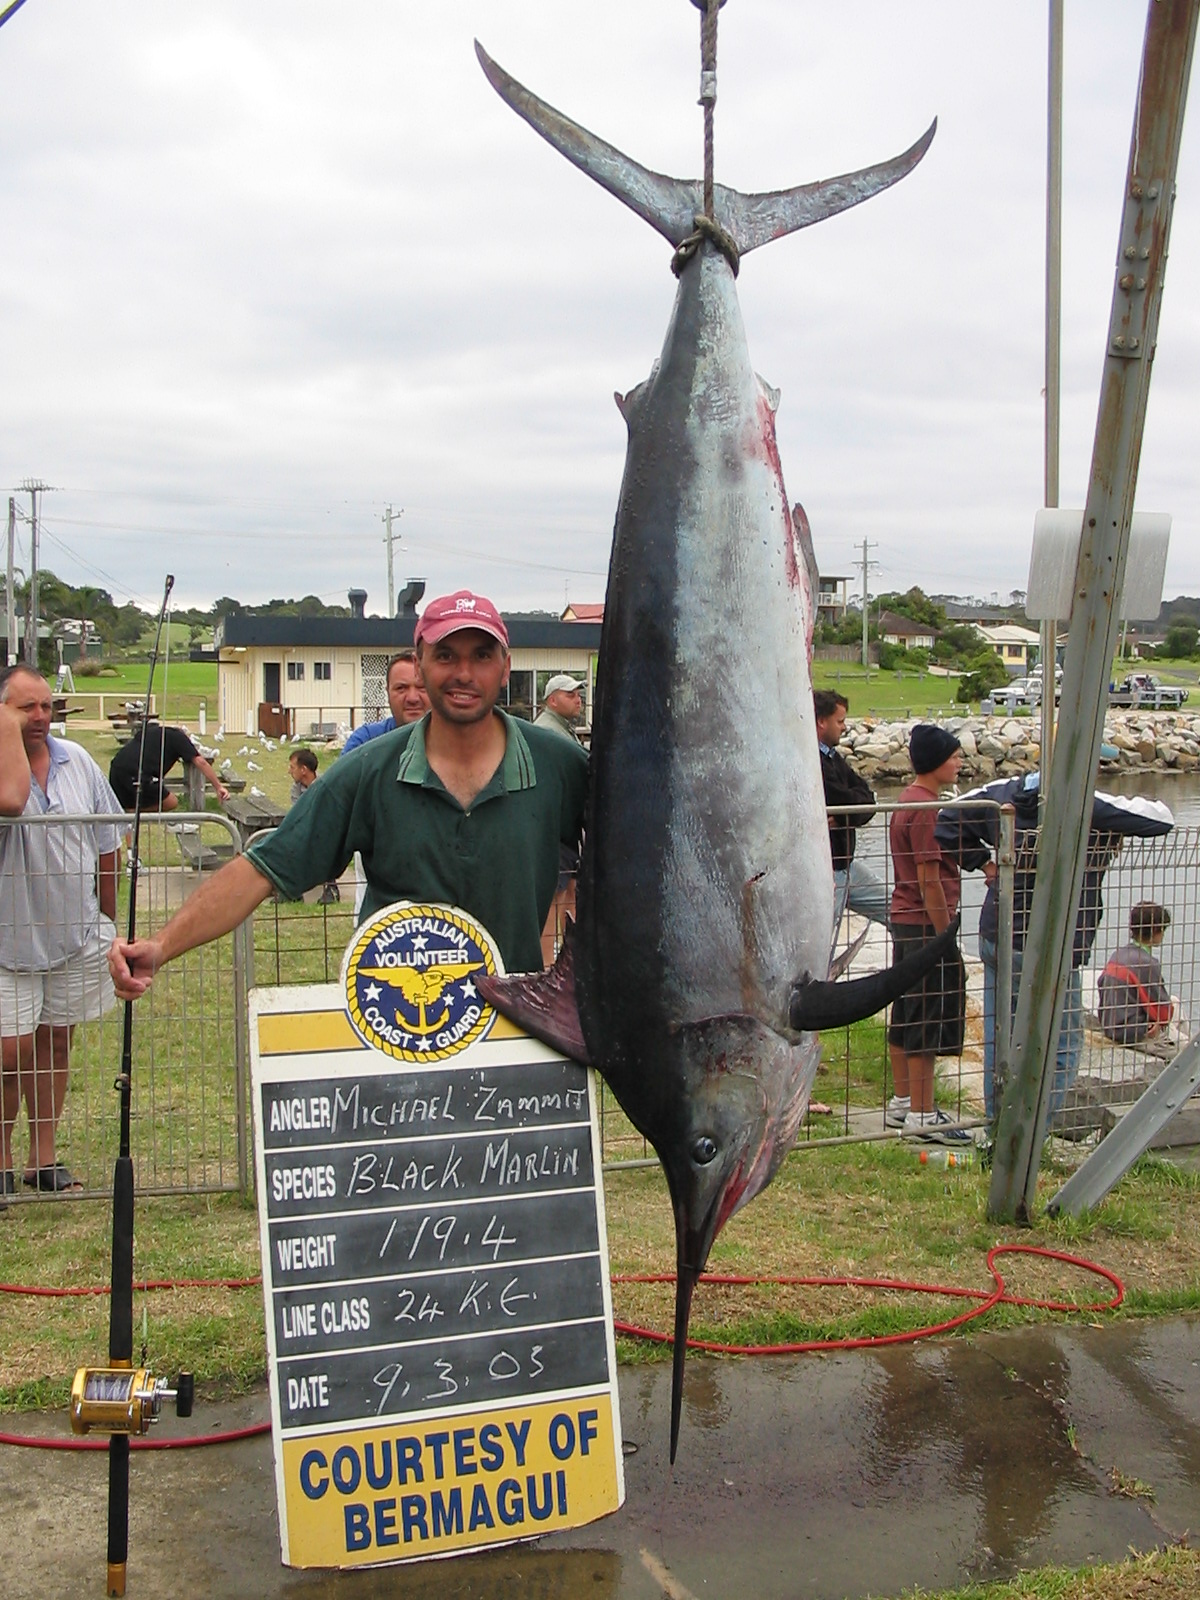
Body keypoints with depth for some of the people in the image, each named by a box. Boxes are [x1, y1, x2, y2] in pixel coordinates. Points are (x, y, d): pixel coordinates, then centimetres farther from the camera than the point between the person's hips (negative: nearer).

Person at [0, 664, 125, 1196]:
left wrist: (108, 919, 14)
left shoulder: (77, 761, 3)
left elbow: (106, 845, 11)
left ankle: (44, 1158, 23)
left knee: (55, 1045, 12)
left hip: (76, 936, 4)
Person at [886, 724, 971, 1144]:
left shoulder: (908, 801, 13)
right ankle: (922, 1115, 1)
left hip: (904, 920, 10)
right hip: (926, 924, -10)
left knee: (906, 1011, 15)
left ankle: (902, 1103, 24)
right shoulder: (925, 809, -18)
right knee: (928, 1017, -4)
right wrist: (945, 936, -17)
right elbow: (929, 878, -20)